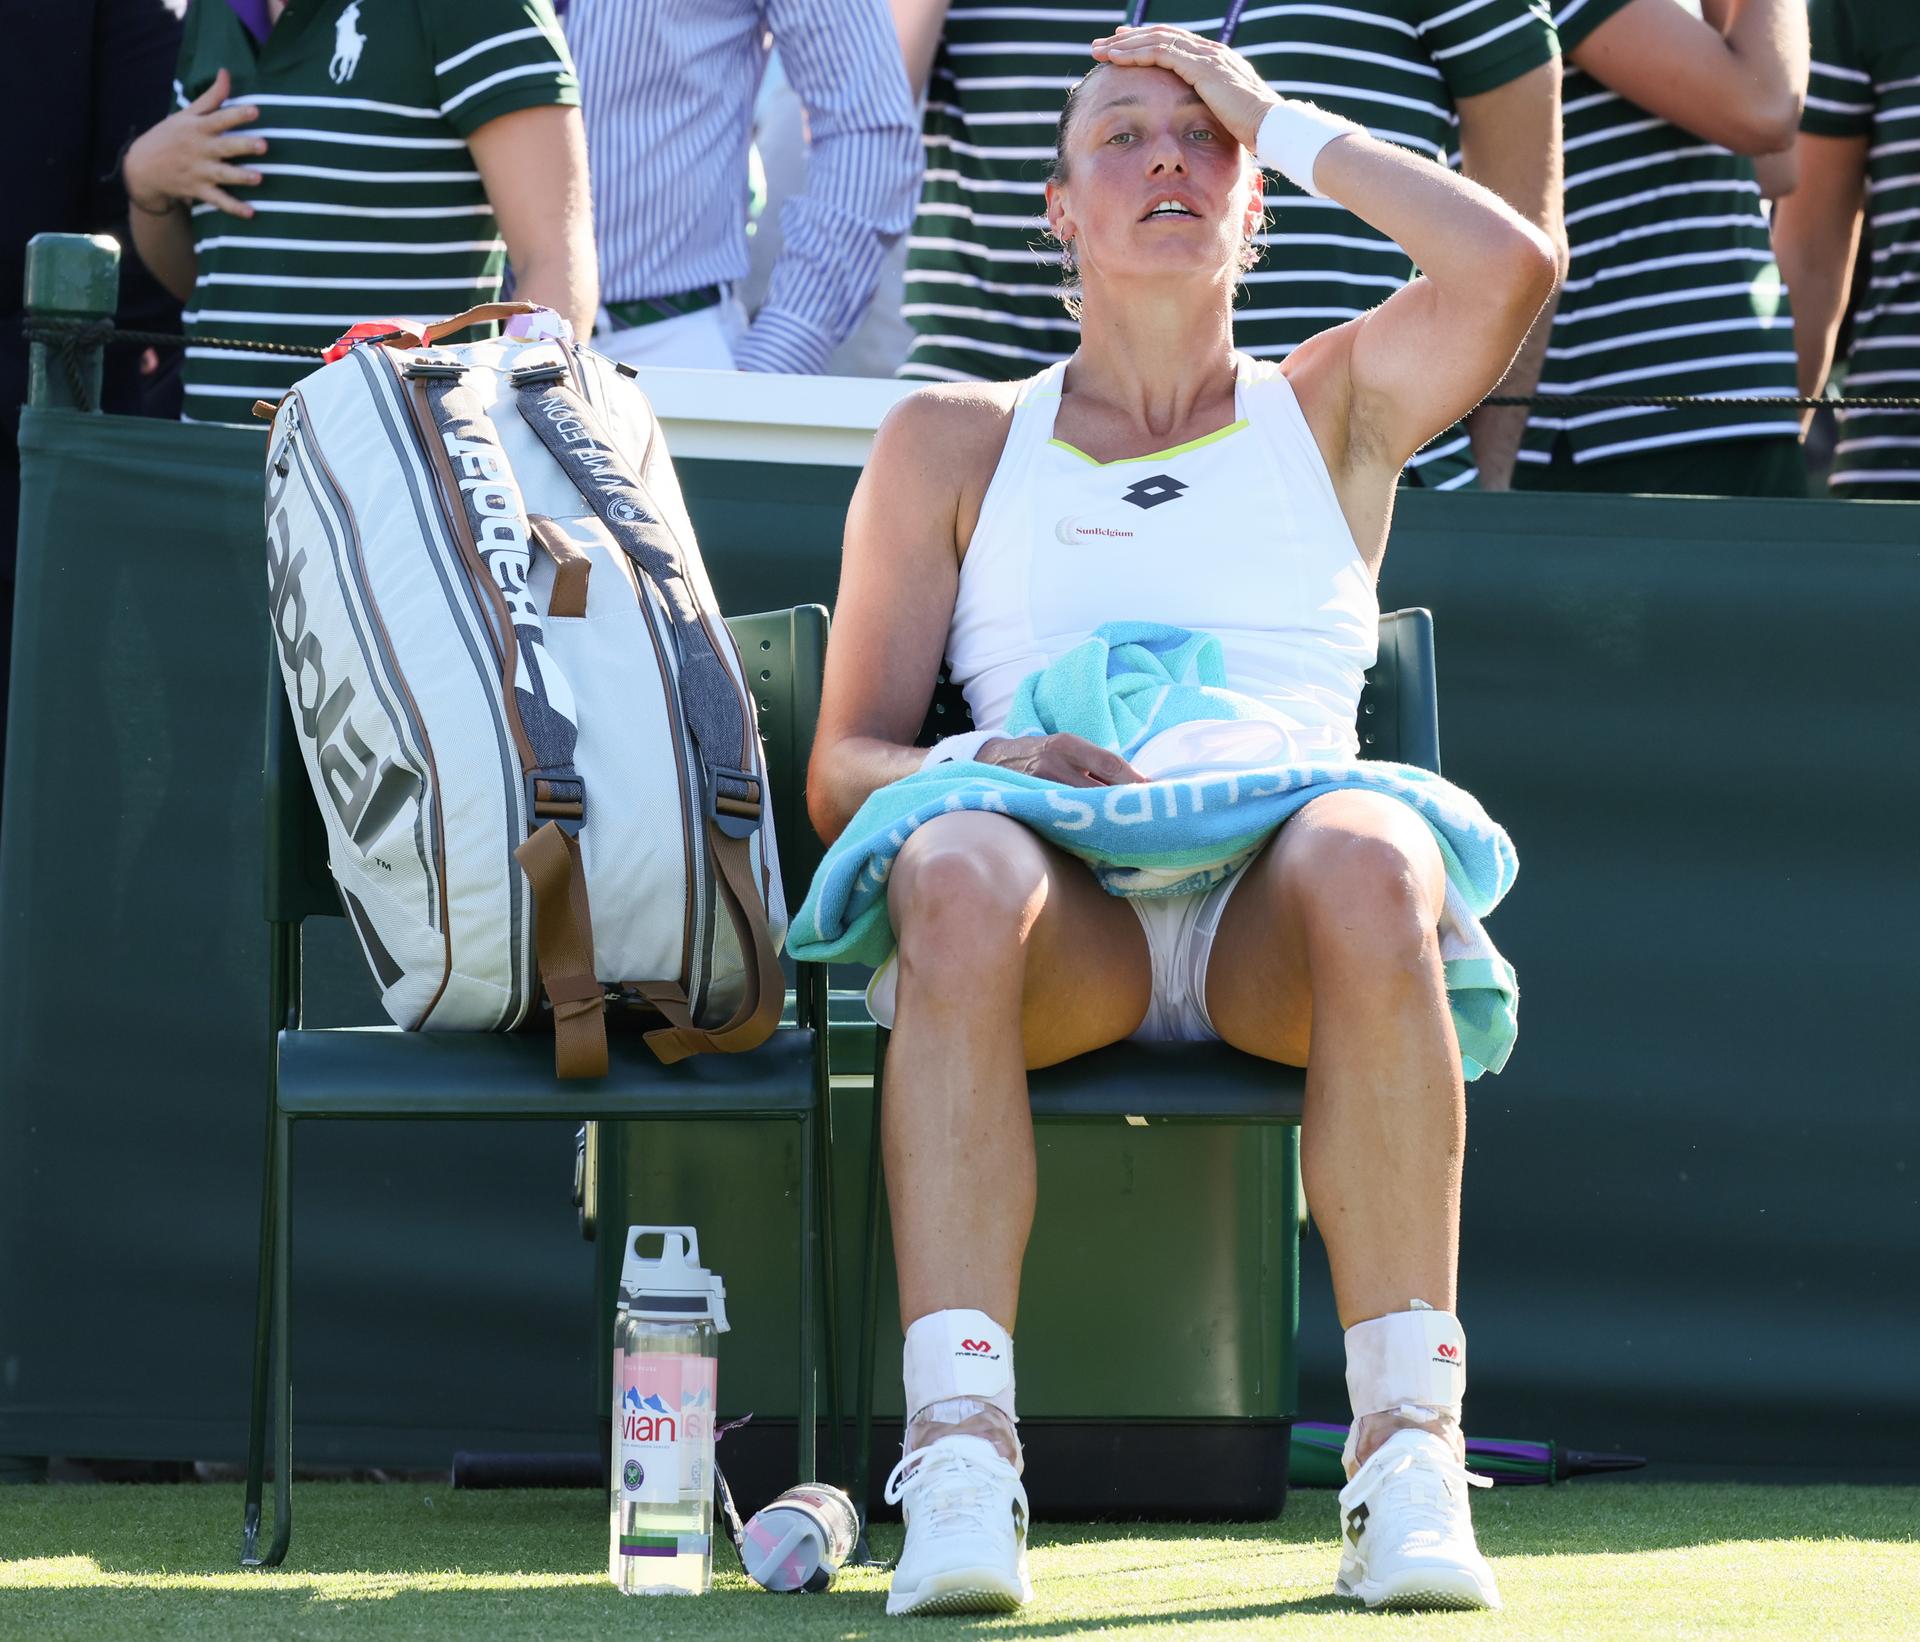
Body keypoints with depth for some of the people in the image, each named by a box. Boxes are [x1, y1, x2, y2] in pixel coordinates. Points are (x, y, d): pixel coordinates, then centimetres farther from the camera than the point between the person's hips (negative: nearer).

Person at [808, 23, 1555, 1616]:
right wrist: (987, 766, -8)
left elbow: (1510, 267, 3)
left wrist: (1287, 125, 14)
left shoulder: (1331, 410, 24)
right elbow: (843, 766, 16)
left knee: (1369, 868, -37)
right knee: (960, 880, -37)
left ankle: (1411, 1457, -37)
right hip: (1069, 909, 0)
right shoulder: (955, 441, 23)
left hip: (1278, 908, 0)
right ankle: (961, 1459, -43)